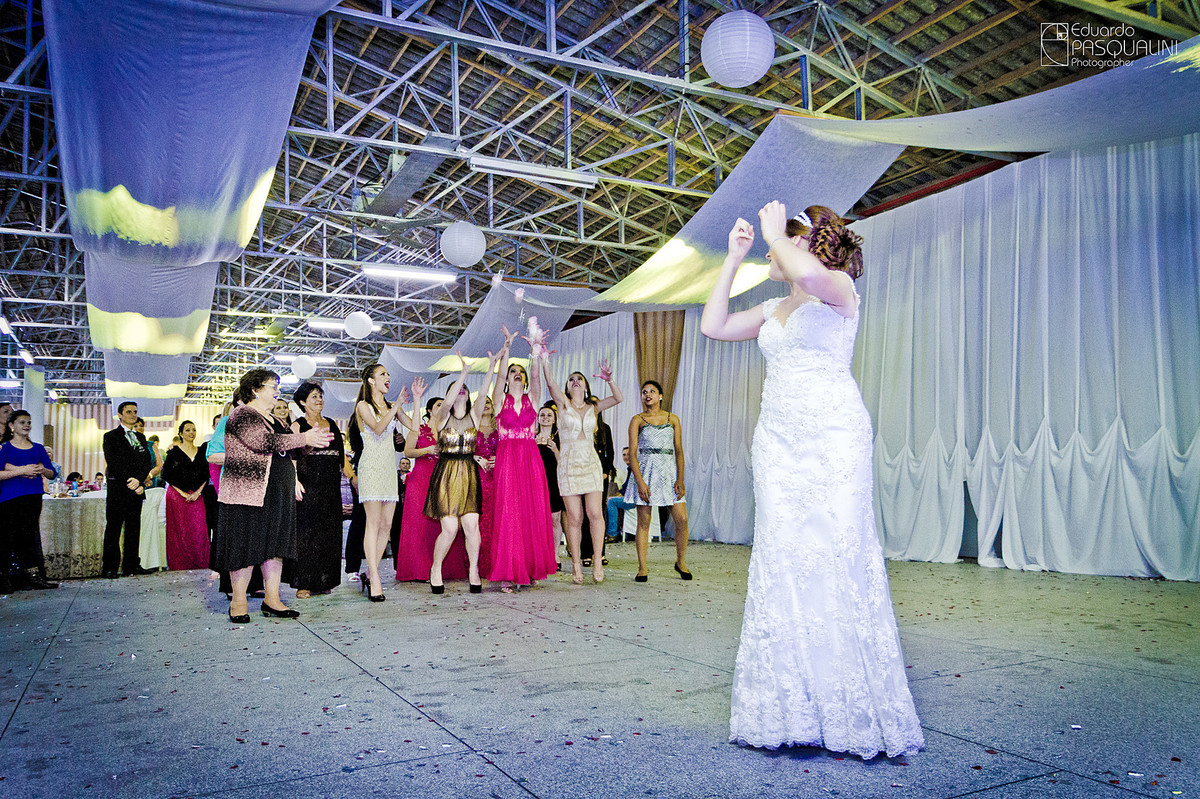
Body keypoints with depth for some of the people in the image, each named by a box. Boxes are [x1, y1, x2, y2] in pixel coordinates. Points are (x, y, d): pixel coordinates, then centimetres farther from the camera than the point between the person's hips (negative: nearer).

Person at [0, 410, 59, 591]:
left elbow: (52, 473, 12)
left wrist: (42, 470, -9)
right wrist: (22, 471, -19)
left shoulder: (38, 448, 15)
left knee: (30, 535, 6)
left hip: (33, 496, 4)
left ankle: (33, 576, 7)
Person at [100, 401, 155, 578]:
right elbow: (114, 463, -9)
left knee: (134, 529, 6)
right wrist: (131, 484, -15)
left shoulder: (141, 438, 18)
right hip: (118, 490, -5)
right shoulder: (111, 436, 2)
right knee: (113, 529, -3)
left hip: (136, 490, 5)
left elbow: (147, 462, 8)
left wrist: (139, 480, -10)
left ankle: (131, 565, 11)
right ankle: (109, 568, 0)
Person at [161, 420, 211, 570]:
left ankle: (198, 564, 4)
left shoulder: (201, 451, 10)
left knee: (199, 531, -3)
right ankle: (179, 564, 6)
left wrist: (197, 492, -6)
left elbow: (206, 474, 8)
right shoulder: (174, 452, 1)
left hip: (197, 497, 2)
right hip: (177, 496, -2)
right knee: (179, 531, -2)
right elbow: (167, 475, -3)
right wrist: (183, 493, -10)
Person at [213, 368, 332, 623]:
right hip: (249, 490, -8)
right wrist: (303, 439, -20)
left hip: (278, 492, 9)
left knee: (276, 542, 6)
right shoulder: (242, 415, -8)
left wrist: (292, 480, 19)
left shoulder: (273, 419, 21)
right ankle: (238, 601, 4)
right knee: (246, 544, -5)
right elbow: (263, 441, -23)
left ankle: (272, 599, 11)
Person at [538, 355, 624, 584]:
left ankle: (597, 560, 2)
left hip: (591, 464, 2)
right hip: (569, 465, -2)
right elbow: (550, 383, -11)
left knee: (595, 513, -8)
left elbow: (618, 398, 2)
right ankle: (576, 563, 8)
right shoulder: (564, 403, 5)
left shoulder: (593, 407, 12)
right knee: (574, 518, -2)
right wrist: (544, 361, -23)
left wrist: (609, 380, -13)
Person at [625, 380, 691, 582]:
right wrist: (640, 482, -13)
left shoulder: (673, 419, 11)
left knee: (682, 519, -5)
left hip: (669, 472, 2)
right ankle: (642, 568, 5)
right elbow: (632, 454, -2)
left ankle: (681, 562, 14)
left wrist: (680, 479, -4)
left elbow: (679, 451, 7)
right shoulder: (637, 420, 4)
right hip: (646, 472, -2)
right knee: (643, 522, -2)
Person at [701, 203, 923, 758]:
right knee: (782, 567, 1)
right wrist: (733, 258, 19)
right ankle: (789, 711, 7)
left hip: (832, 437, -6)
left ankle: (852, 714, 3)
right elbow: (712, 325, 19)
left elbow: (812, 275, -23)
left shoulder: (839, 289, 1)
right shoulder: (773, 309, 22)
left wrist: (774, 232, -7)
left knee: (835, 562, -8)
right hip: (778, 440, 7)